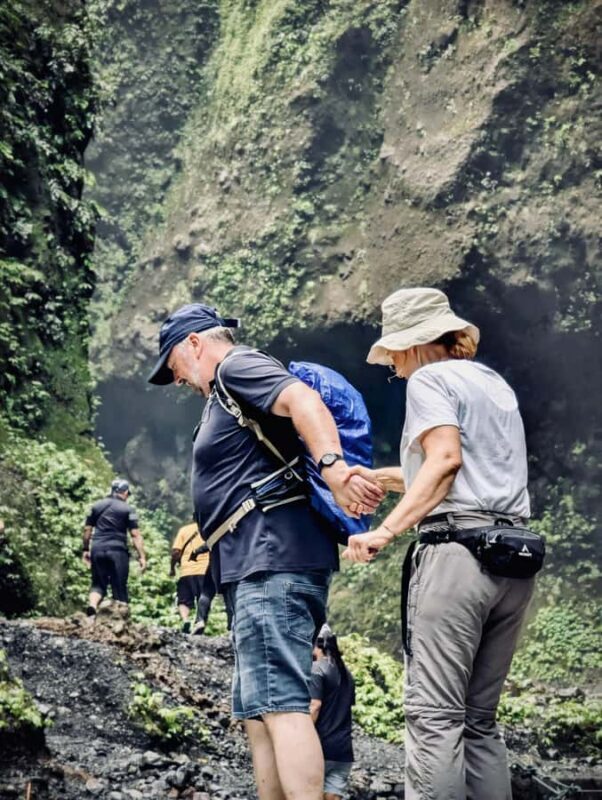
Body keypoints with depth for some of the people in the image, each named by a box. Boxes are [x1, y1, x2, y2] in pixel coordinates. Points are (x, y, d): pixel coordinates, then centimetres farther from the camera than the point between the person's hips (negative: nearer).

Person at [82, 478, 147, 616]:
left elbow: (87, 529, 12)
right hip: (117, 550, -3)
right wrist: (142, 557, -7)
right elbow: (135, 534, -5)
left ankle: (92, 604, -18)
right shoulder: (127, 509, 1)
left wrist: (86, 550, 20)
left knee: (98, 583, 9)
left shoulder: (97, 506, 12)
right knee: (119, 587, 4)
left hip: (97, 549, 3)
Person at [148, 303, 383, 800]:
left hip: (273, 555, -11)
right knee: (258, 711, 9)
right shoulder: (225, 396, 29)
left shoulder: (238, 366, -2)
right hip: (258, 566, 11)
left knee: (280, 705, -18)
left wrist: (332, 467, -38)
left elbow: (304, 400, -21)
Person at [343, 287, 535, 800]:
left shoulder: (429, 379, 2)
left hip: (457, 551, -8)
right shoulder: (495, 384, 25)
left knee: (434, 716, -11)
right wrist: (374, 477, 37)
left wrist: (387, 531, -19)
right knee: (480, 719, 10)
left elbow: (445, 458, -14)